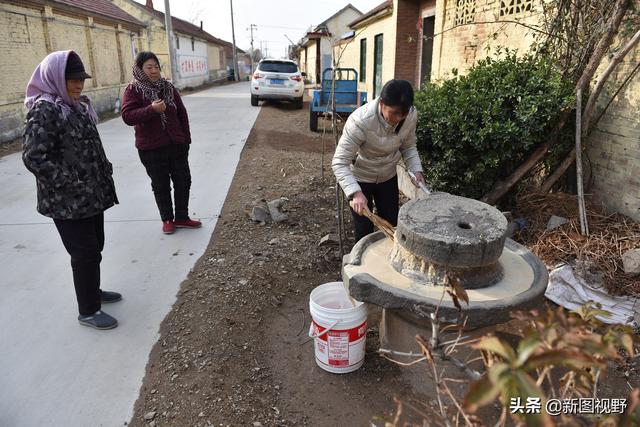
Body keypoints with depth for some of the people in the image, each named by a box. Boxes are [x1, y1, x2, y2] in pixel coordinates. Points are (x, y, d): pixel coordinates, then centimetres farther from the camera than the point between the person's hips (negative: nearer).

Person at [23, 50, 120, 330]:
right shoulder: (44, 110, -16)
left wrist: (104, 168, 7)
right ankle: (88, 311, 17)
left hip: (92, 195, 8)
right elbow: (34, 157, -22)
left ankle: (92, 291, 39)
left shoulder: (76, 106, 10)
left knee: (94, 247, 18)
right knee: (86, 253, 1)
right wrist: (73, 185, -23)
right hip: (67, 202, -8)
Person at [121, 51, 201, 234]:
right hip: (151, 149, -4)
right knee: (161, 185, 7)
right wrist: (151, 109, -31)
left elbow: (182, 113, 10)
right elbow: (127, 116, -18)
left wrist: (186, 138, 6)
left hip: (176, 144, 4)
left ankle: (182, 217, 24)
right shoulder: (133, 90, -6)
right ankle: (167, 219, 23)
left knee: (183, 181, 9)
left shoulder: (168, 87, 6)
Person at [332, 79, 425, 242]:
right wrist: (355, 192, -44)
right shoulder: (360, 121, -34)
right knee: (364, 231, 2)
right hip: (359, 178, -4)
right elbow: (339, 162, -31)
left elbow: (408, 146, 1)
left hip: (388, 177, 5)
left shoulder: (411, 115, -18)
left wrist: (416, 170, -17)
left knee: (392, 225, 13)